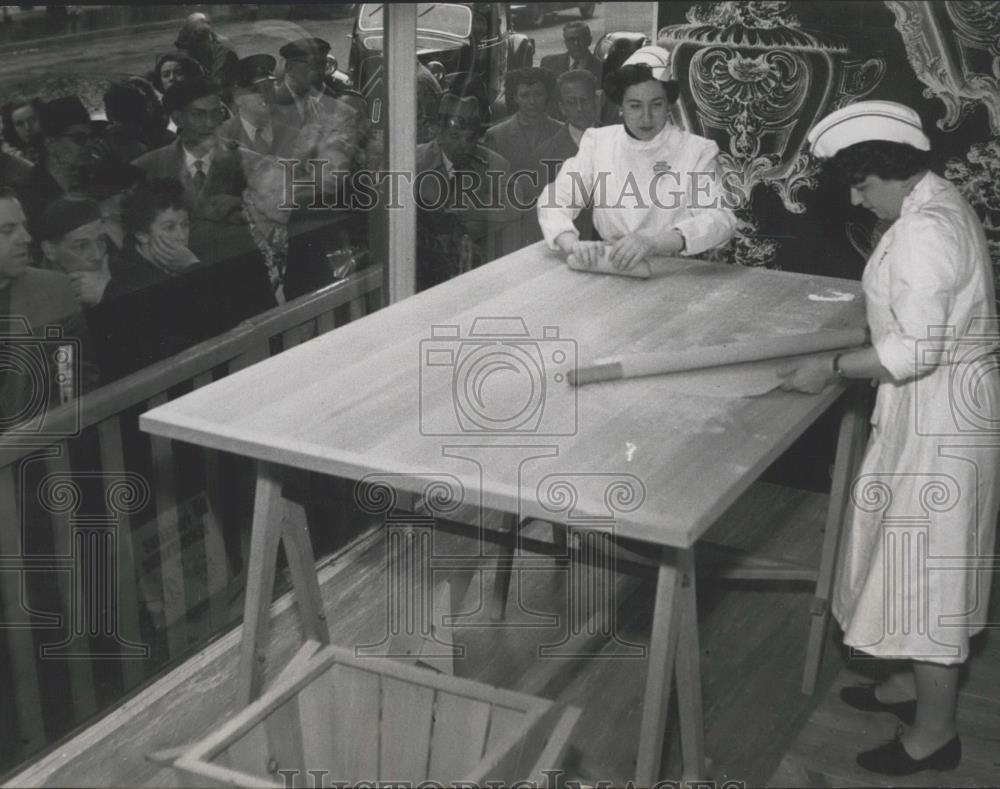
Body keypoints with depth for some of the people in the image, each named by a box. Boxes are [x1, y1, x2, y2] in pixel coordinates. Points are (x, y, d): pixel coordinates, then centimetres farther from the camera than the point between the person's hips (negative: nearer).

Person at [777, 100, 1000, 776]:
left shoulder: (924, 231, -25)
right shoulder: (938, 203, 8)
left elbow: (916, 350, -27)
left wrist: (834, 367, -19)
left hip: (940, 415, -10)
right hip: (936, 407, 10)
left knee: (926, 561, 2)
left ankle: (934, 733, 16)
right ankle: (918, 681, 39)